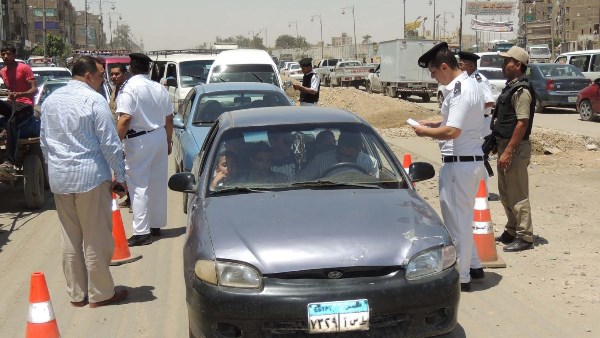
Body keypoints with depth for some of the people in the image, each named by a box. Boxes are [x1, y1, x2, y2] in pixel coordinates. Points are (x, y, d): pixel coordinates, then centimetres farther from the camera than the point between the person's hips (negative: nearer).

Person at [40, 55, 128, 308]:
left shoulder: (50, 101, 10)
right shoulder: (94, 101, -11)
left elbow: (44, 141, 16)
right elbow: (110, 144, -12)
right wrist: (120, 176, -3)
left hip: (59, 178, 7)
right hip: (90, 176, -6)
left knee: (70, 238, 13)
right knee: (97, 238, 3)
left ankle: (76, 294, 19)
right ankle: (100, 293, 11)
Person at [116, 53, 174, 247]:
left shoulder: (129, 88, -12)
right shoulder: (160, 89, 9)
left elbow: (125, 119, -21)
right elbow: (169, 118, 13)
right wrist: (168, 141, 23)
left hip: (139, 140, -7)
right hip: (160, 137, 7)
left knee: (139, 186, -5)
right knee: (158, 183, 14)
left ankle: (142, 232, -7)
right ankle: (156, 225, 24)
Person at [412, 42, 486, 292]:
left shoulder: (459, 91, -22)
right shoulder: (471, 84, 11)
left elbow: (452, 131, -28)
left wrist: (425, 131, -12)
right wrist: (435, 124, 12)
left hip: (459, 163, -10)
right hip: (472, 160, 10)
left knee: (456, 219, 0)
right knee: (462, 217, 22)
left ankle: (460, 277, 10)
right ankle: (473, 265, 33)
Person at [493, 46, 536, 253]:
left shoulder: (522, 90, -16)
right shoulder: (510, 87, 15)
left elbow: (522, 123, -22)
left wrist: (509, 152, -24)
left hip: (516, 147, -10)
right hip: (505, 144, 10)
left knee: (518, 195, -5)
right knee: (505, 193, 18)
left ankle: (524, 237, 2)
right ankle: (511, 231, 29)